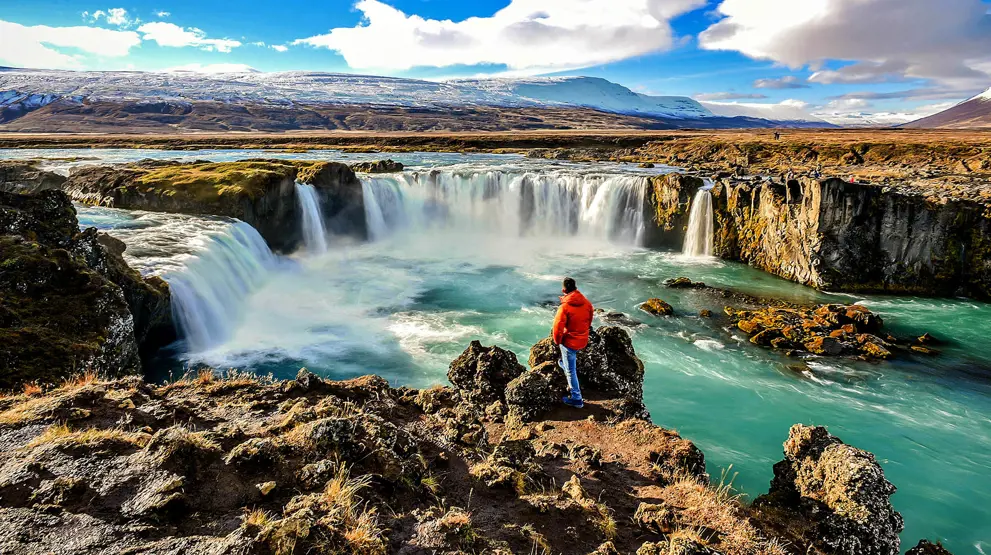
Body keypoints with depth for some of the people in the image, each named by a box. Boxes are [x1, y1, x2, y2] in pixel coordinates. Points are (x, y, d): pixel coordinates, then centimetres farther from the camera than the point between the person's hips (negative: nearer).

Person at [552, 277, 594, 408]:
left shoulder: (565, 307, -24)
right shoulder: (586, 303, -5)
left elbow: (558, 327, -20)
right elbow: (589, 320, 9)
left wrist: (557, 341, -2)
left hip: (569, 342, -7)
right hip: (583, 341, 7)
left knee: (570, 370, 7)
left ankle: (576, 399, 15)